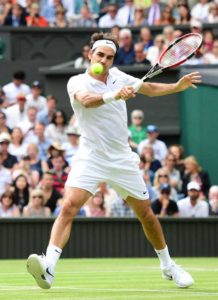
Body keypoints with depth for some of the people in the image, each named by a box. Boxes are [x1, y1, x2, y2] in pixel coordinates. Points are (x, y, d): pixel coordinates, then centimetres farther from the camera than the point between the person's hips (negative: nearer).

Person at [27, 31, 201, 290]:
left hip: (122, 159, 4)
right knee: (69, 206, -25)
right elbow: (86, 100, -33)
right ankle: (48, 268, -35)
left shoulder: (118, 76, 6)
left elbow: (151, 89, 20)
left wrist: (178, 86, 5)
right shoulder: (77, 82, -9)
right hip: (90, 159, -4)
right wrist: (114, 95, -50)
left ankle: (168, 266, 32)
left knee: (146, 214, 12)